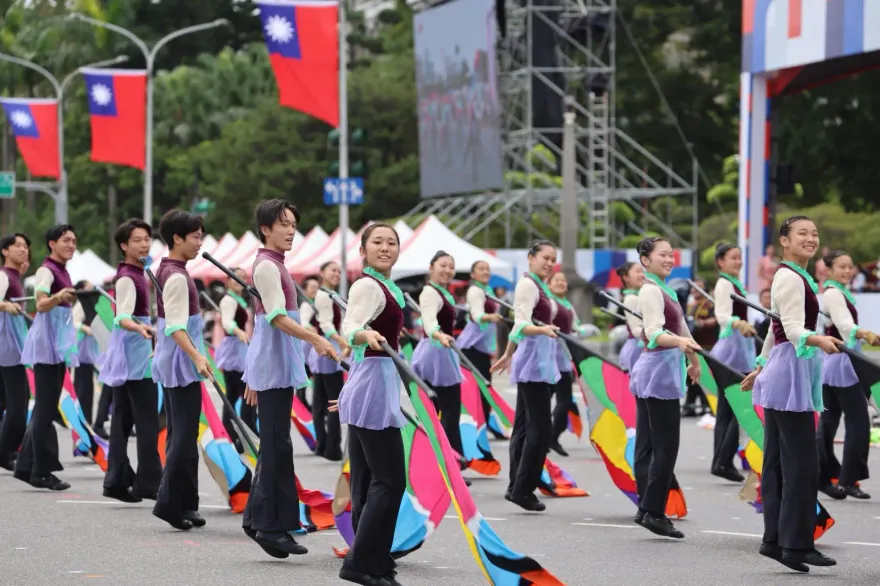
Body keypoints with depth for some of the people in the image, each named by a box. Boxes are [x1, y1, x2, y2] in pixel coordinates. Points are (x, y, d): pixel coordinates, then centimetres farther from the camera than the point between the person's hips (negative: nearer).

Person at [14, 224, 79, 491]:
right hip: (47, 342, -9)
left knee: (46, 408, 11)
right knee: (46, 408, -7)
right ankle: (41, 471, -4)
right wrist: (58, 297, -47)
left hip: (59, 343, 9)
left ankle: (27, 466, 17)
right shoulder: (46, 270, -13)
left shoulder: (63, 271, 14)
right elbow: (41, 304, -28)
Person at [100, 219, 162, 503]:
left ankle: (117, 480, 10)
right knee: (147, 420, -8)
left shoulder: (136, 273, 12)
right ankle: (149, 481, -7)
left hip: (128, 353, 10)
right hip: (134, 354, -10)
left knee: (124, 418, 8)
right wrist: (139, 328, -49)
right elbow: (122, 317, -30)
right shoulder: (127, 277, -17)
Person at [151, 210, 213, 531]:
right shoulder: (177, 277, -17)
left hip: (173, 360, 10)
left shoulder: (167, 270, 12)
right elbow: (176, 327, -26)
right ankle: (171, 502, -8)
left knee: (180, 431, 12)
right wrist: (197, 356, -38)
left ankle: (182, 503, 16)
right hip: (181, 360, -10)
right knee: (186, 432, -8)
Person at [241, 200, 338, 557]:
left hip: (274, 364, 10)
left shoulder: (272, 265, 17)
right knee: (277, 444, -8)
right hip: (274, 363, -10)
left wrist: (254, 375, 24)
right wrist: (316, 340, -33)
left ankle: (258, 518, 17)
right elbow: (278, 317, -22)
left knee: (273, 443, 11)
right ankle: (271, 526, -4)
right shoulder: (267, 266, -12)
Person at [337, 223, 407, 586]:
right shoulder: (368, 286, -14)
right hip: (374, 383, -10)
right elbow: (350, 330, -30)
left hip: (371, 386, 10)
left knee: (367, 482, 9)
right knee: (390, 479, -11)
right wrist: (368, 335, -51)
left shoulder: (384, 287, 15)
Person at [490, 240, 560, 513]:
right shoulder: (528, 285, -11)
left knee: (524, 426, 10)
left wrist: (508, 356, 36)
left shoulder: (539, 286, 16)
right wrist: (543, 329, -42)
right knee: (541, 428, -13)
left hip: (538, 361, 10)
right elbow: (521, 325, -23)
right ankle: (523, 488, -10)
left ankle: (517, 487, 12)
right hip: (534, 360, -10)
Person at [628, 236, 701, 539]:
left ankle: (647, 508, 13)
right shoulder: (651, 290, -15)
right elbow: (655, 333, -28)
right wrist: (680, 342, -47)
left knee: (648, 445, 10)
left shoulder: (663, 289, 15)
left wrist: (693, 360, 37)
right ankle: (653, 511, -7)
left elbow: (679, 327, 28)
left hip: (658, 372, 10)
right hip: (659, 370, -10)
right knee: (666, 446, -9)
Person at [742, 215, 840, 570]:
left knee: (778, 461, 10)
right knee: (802, 463, -10)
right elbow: (793, 329, -25)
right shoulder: (791, 278, -13)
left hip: (782, 372, 10)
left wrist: (761, 367, 31)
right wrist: (818, 340, -44)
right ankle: (796, 544, -9)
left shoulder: (793, 277, 17)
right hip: (791, 372, -10)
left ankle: (775, 539, 12)